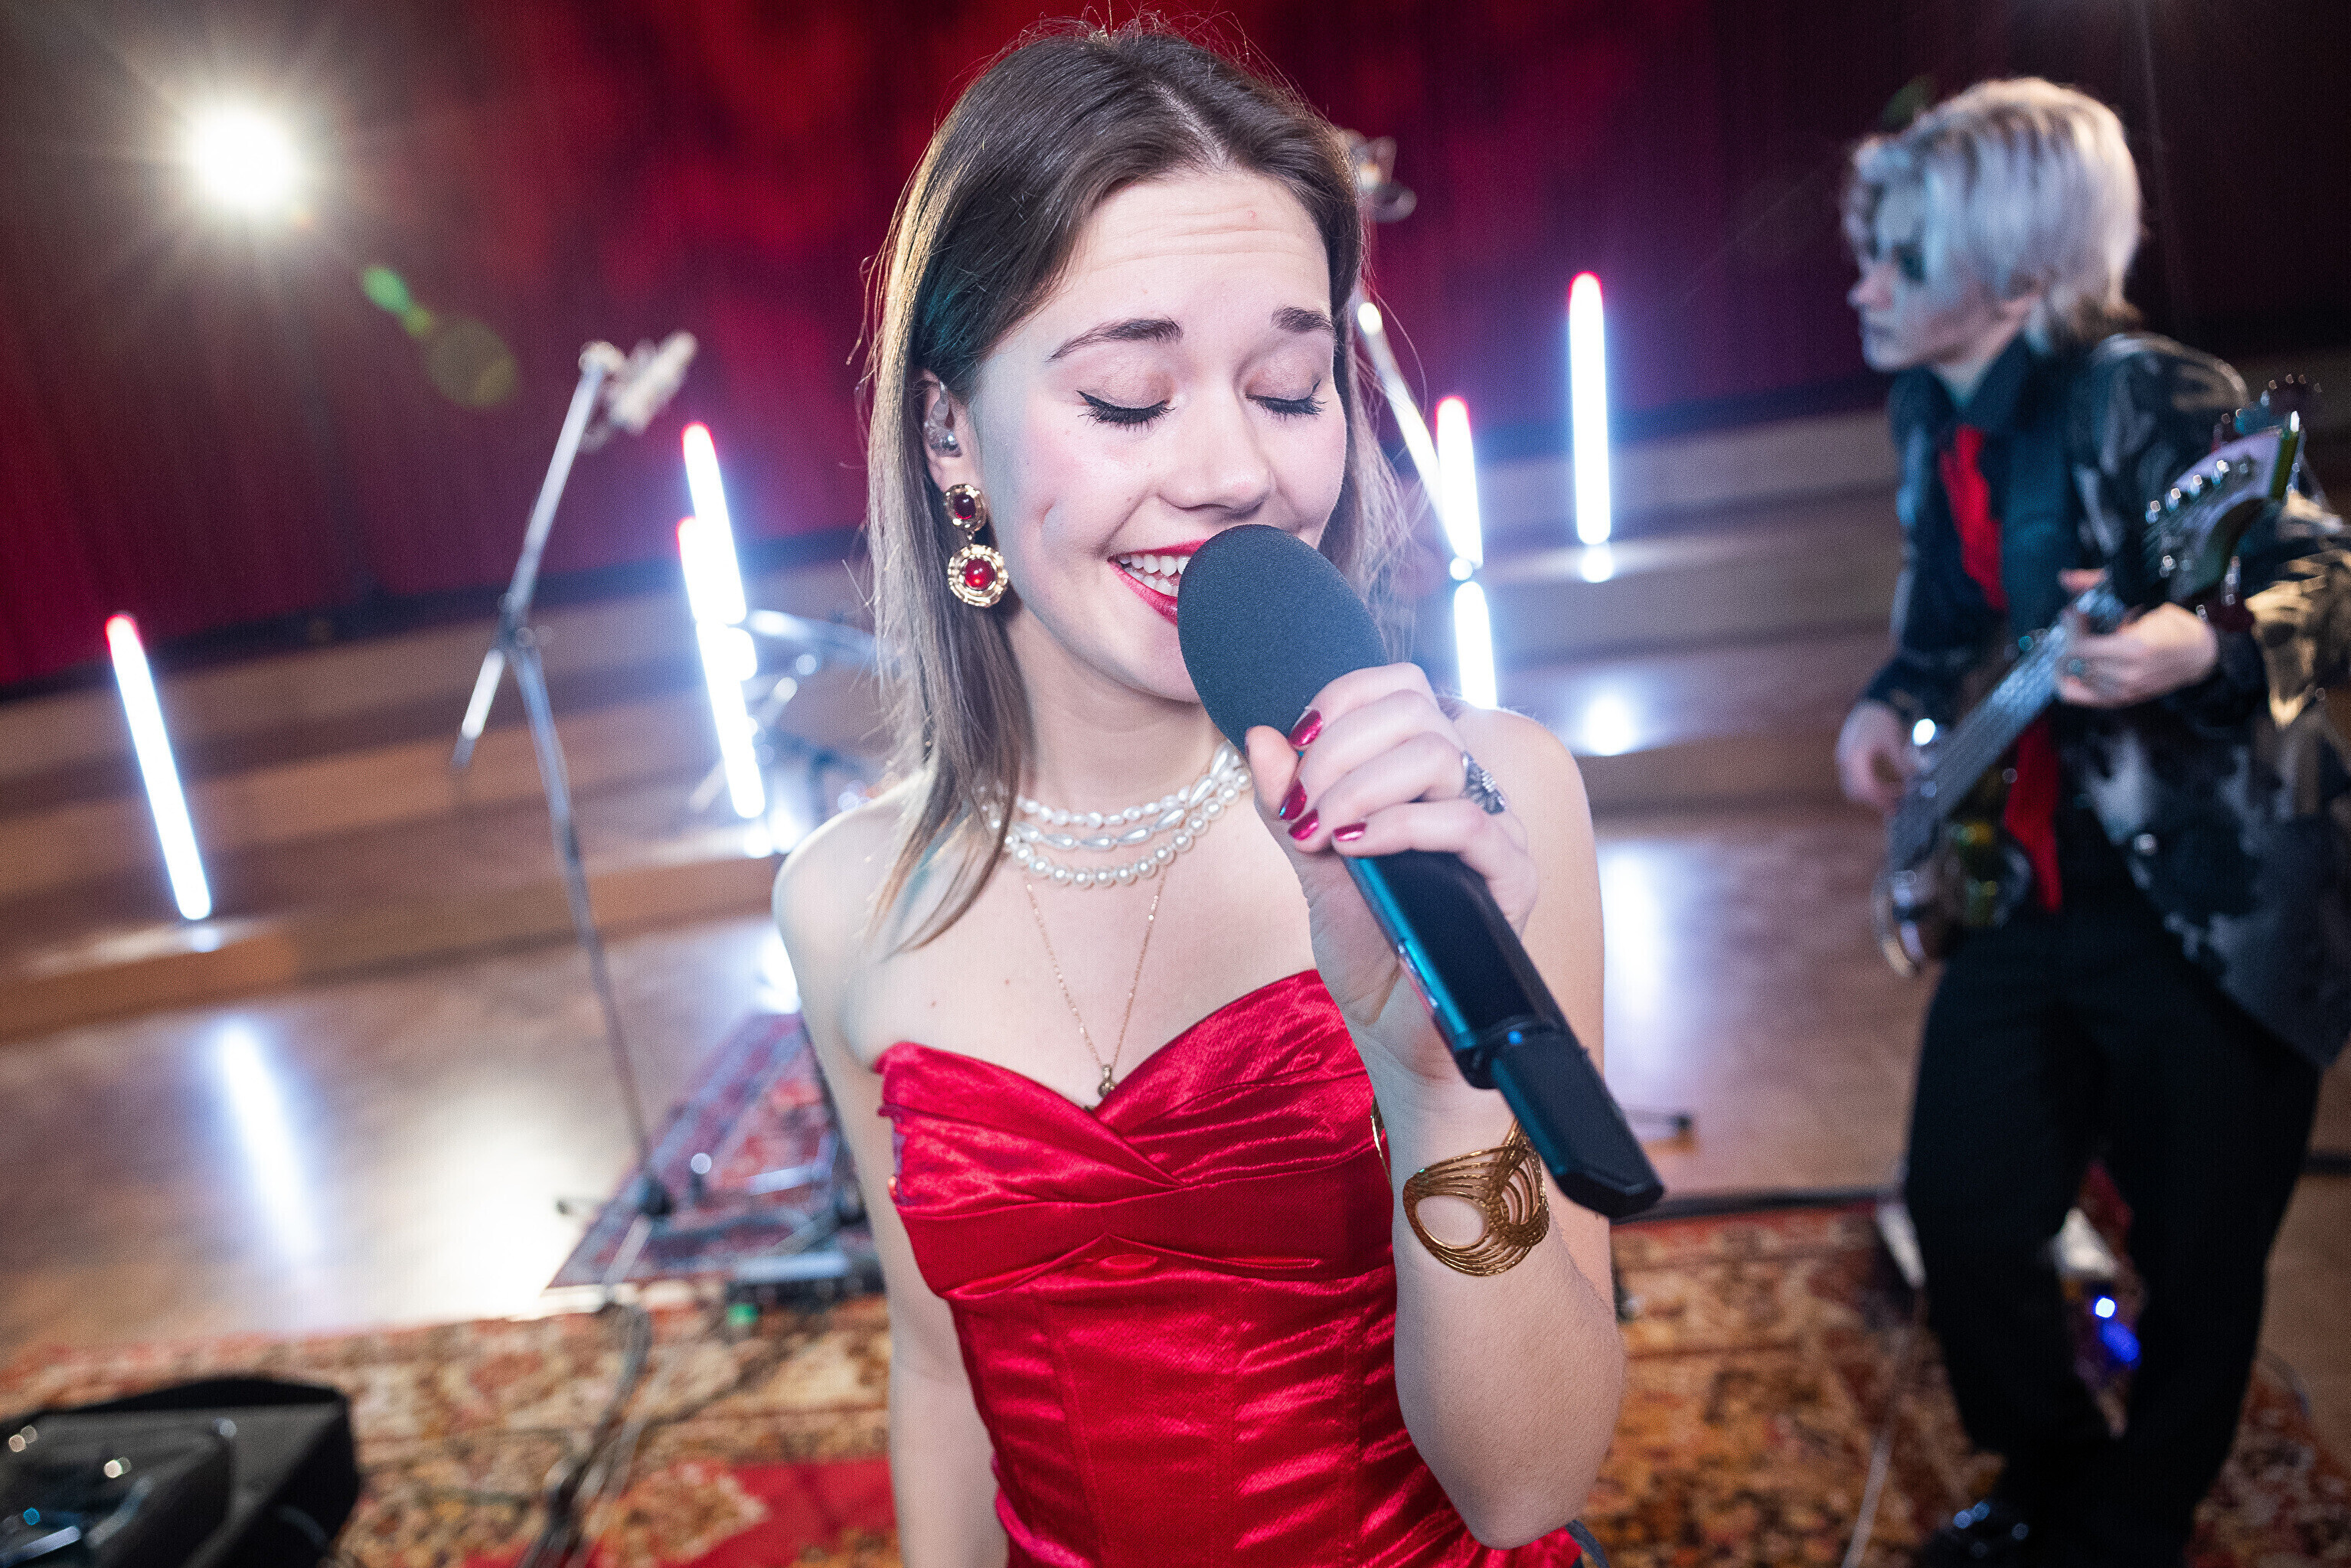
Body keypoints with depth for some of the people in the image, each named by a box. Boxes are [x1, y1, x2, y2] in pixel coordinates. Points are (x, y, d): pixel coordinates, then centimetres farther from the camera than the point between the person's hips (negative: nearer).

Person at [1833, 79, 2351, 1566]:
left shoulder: (2150, 399, -16)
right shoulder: (1931, 413, 5)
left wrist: (2203, 646, -39)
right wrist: (1896, 703, -1)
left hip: (2209, 904, -6)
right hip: (2022, 884, 6)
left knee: (2198, 1266, 8)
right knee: (1966, 1214, 8)